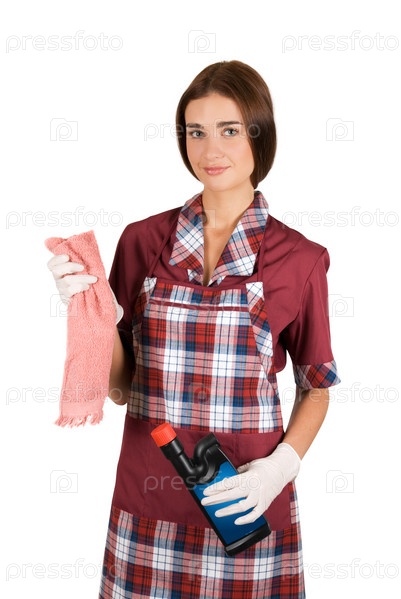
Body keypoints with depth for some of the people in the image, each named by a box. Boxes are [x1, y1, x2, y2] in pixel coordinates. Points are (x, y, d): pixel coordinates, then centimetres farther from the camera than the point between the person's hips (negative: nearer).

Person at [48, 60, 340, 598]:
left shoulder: (298, 259, -5)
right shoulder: (143, 241, -1)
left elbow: (315, 388, 4)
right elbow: (121, 387, 3)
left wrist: (281, 466, -12)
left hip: (246, 500, -1)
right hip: (149, 502, 2)